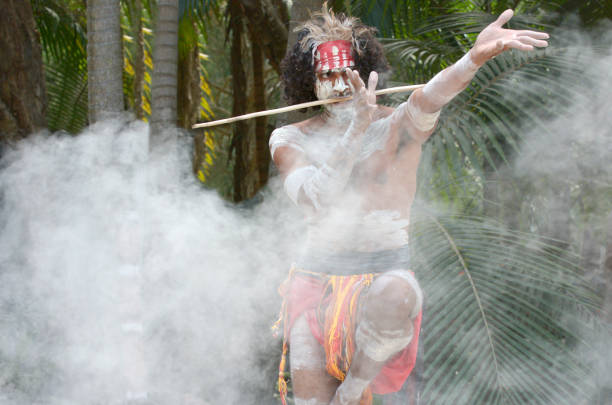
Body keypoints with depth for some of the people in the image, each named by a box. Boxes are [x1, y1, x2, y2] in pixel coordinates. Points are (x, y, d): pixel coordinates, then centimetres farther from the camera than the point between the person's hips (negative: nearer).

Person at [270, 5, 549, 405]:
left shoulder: (397, 127, -3)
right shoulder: (290, 140, 3)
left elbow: (429, 99, -27)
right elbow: (314, 200, -15)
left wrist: (477, 57, -49)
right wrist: (357, 128, -22)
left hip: (386, 273, -2)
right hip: (316, 278, 2)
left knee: (394, 297, -38)